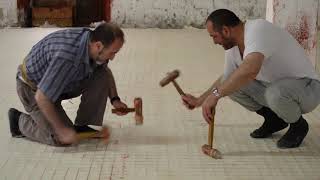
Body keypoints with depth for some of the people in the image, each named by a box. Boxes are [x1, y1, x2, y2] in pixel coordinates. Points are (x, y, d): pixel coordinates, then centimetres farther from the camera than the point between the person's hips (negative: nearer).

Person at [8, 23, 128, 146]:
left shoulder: (92, 40, -15)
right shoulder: (67, 58, -41)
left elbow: (106, 71, 9)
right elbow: (41, 98, -33)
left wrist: (115, 99, -2)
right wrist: (61, 129, -25)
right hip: (34, 89, -7)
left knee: (102, 76, -11)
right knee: (63, 139, -13)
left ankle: (82, 125, 2)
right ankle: (19, 121, 9)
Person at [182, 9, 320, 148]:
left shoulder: (258, 29, -27)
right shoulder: (233, 48, 1)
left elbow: (250, 69, -45)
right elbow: (225, 78, 20)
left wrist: (216, 94, -40)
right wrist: (199, 100, 12)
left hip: (307, 87, -8)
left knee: (276, 93, -39)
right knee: (231, 82, -6)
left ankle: (298, 125, -5)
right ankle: (273, 119, 11)